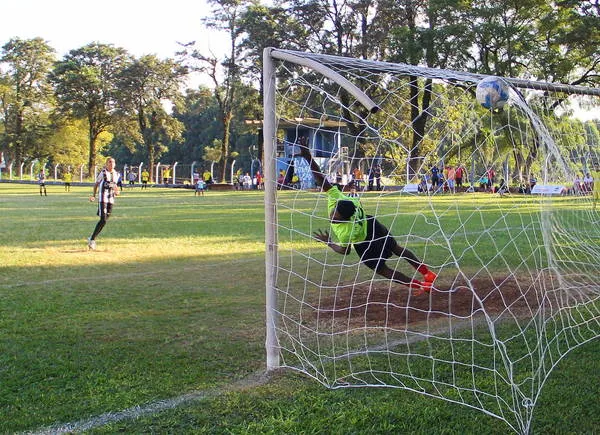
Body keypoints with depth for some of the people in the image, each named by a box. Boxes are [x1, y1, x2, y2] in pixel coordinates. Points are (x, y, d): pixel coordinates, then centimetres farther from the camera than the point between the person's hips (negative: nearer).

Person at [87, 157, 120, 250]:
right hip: (102, 199, -6)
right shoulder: (102, 173, -6)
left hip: (111, 199, 6)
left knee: (105, 220, 7)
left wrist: (116, 191, 3)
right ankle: (92, 239, -6)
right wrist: (94, 195, 1)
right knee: (103, 220, -16)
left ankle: (92, 239, 19)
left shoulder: (117, 174, 10)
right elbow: (96, 184, 5)